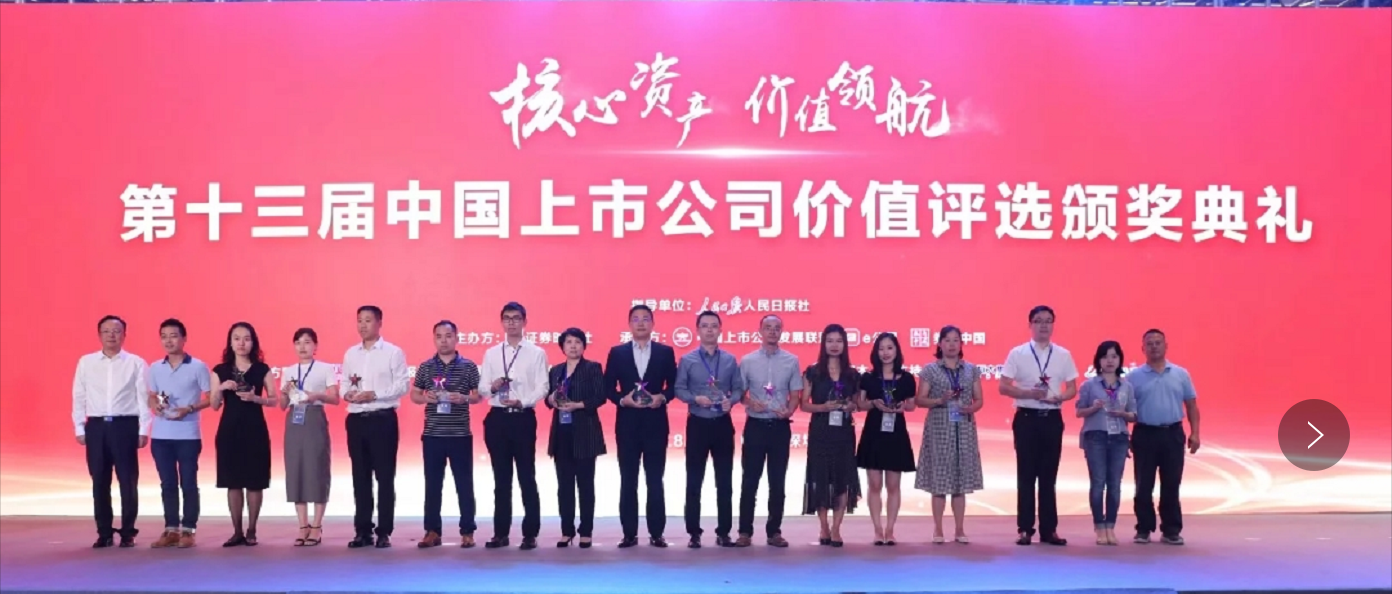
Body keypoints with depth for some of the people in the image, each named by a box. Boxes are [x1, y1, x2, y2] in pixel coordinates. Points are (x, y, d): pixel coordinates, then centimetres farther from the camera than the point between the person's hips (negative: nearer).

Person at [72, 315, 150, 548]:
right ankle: (104, 533, 16)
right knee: (99, 482, 7)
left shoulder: (136, 363, 2)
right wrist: (79, 428, 4)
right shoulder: (86, 362, 7)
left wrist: (143, 430, -4)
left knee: (128, 481, 2)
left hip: (125, 425, -2)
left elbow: (143, 398, 0)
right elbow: (79, 397, 8)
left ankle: (128, 533, 11)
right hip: (96, 426, 2)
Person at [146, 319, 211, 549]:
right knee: (167, 484, 8)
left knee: (188, 483, 1)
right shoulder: (155, 368, 9)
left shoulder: (198, 367, -4)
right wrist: (155, 406, -5)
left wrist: (189, 409, -17)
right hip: (160, 435, 4)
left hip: (188, 435, -4)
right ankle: (171, 529, 15)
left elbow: (211, 398, -3)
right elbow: (151, 397, 18)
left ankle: (188, 530, 7)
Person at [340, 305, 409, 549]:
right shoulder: (350, 353, 14)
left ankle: (384, 532, 4)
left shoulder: (393, 352, -2)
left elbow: (402, 384, -9)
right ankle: (363, 531, 15)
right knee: (360, 476, 9)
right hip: (356, 419, 5)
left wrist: (374, 394, -18)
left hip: (383, 419, -5)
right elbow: (343, 383, 13)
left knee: (385, 476, -2)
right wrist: (347, 393, -9)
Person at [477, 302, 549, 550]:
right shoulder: (491, 353, 11)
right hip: (497, 418, 3)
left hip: (523, 418, -3)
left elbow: (541, 388, -4)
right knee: (501, 478, 9)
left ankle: (530, 534, 5)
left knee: (527, 477, -1)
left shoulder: (536, 353, 2)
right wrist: (493, 387, -14)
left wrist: (521, 402, -20)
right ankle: (501, 532, 16)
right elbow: (481, 388, 8)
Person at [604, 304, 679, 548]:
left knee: (655, 480, 3)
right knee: (628, 480, 3)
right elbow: (608, 387, 4)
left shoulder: (665, 352, 5)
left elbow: (674, 384, 6)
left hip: (655, 422, 0)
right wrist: (623, 399, -13)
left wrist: (662, 397, -13)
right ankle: (629, 533, 9)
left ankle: (656, 533, 9)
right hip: (627, 422, 0)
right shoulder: (617, 352, 5)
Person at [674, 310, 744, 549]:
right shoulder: (687, 360, 0)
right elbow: (679, 389, -2)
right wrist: (696, 398, -19)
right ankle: (694, 533, 9)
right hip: (697, 424, -2)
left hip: (723, 424, 2)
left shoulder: (730, 360, 5)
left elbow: (739, 388, 5)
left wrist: (730, 400, -16)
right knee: (694, 480, 2)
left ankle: (724, 532, 13)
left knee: (725, 480, 5)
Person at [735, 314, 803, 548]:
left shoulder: (792, 361, 3)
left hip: (780, 426, 1)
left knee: (778, 482, 7)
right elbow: (739, 393, 3)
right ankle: (745, 531, 8)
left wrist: (788, 411, -16)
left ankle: (774, 531, 15)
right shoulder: (747, 361, 2)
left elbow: (796, 394, 3)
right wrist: (750, 403, -17)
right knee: (750, 481, 1)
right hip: (755, 425, -1)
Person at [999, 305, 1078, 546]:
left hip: (1052, 419, 2)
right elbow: (1004, 387, -4)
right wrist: (1030, 393, -18)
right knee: (1026, 476, 1)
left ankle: (1049, 529, 13)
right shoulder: (1017, 353, -1)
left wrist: (1059, 397, -13)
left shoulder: (1064, 355, 7)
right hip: (1026, 418, -2)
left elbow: (1072, 389, 8)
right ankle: (1025, 529, 7)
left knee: (1049, 476, 7)